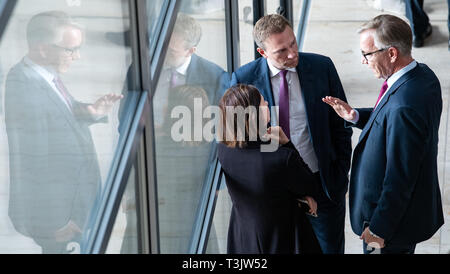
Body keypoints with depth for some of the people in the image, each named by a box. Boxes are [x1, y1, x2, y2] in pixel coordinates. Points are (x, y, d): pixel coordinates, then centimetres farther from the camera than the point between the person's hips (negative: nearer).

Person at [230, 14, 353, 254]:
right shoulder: (243, 79, -10)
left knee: (330, 247, 16)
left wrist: (341, 175, 1)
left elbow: (341, 125, 2)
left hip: (322, 182, 1)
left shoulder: (322, 67, -7)